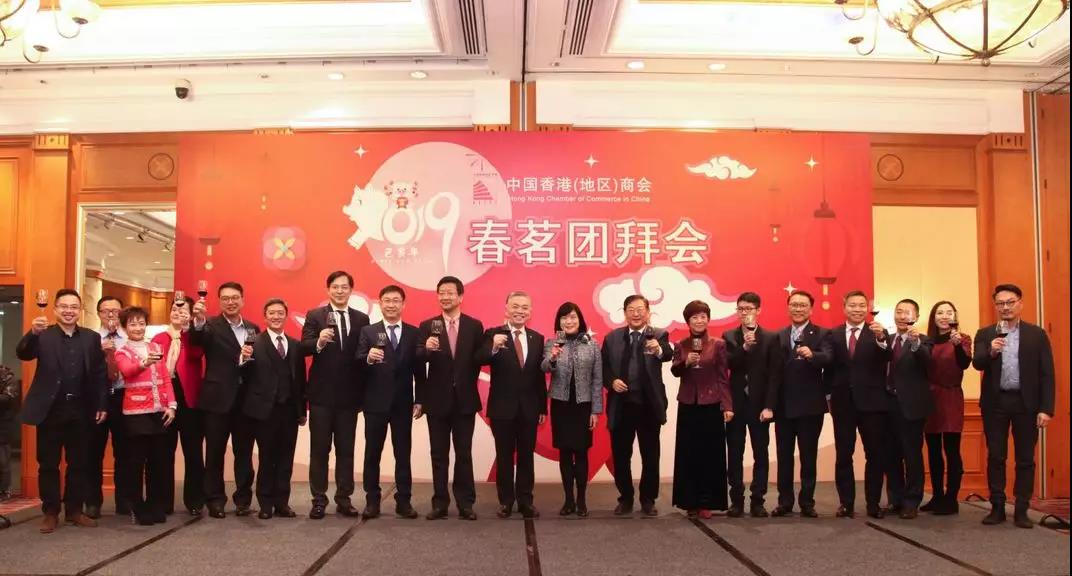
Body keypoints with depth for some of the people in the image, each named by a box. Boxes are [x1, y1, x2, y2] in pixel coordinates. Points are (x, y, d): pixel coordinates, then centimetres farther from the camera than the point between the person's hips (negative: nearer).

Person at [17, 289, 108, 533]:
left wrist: (102, 405, 1)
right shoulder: (43, 335, 1)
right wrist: (33, 333, -36)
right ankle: (50, 512, 14)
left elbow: (100, 374, 6)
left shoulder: (92, 338, 7)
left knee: (78, 464, 9)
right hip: (50, 409, -2)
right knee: (48, 464, 5)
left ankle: (74, 510, 20)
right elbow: (22, 354, -17)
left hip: (80, 410, 2)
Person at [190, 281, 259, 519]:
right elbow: (197, 340, -23)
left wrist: (253, 357, -12)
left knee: (244, 452, 8)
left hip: (246, 398, 3)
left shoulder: (253, 328, 12)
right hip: (218, 398, -3)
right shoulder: (211, 326, -1)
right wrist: (198, 321, -43)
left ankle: (243, 499, 17)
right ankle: (215, 500, 11)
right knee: (215, 452, 3)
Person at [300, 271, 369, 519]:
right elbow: (303, 348, -11)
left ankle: (344, 499, 14)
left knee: (346, 449, 7)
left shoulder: (362, 319, 7)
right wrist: (319, 342, -33)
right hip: (322, 393, -2)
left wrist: (364, 392, -1)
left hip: (349, 394, 2)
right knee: (319, 449, 3)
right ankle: (319, 500, 10)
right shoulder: (314, 316, 0)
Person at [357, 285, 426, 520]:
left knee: (403, 454, 5)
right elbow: (357, 365, -8)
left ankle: (404, 501, 10)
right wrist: (368, 358, -30)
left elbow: (419, 368, 4)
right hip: (376, 402, -1)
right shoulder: (368, 332, 1)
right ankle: (372, 501, 13)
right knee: (372, 453, 5)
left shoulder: (414, 333, 5)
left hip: (403, 403, 1)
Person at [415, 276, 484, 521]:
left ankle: (465, 503, 13)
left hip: (465, 399, 0)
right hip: (437, 399, 0)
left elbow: (478, 361, 2)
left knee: (464, 454, 6)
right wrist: (426, 349, -31)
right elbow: (417, 360, -11)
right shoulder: (428, 326, 0)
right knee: (439, 455, 7)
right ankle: (440, 503, 15)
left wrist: (468, 387, -1)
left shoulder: (474, 326, 1)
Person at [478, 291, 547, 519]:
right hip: (503, 407, -3)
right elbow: (479, 361, -22)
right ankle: (506, 501, 16)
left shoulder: (537, 338, 5)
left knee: (527, 456, 9)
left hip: (529, 408, 3)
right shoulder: (493, 334, -6)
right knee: (504, 456, 6)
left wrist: (543, 408, 6)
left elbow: (540, 376, 5)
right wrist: (493, 348, -41)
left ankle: (525, 501, 18)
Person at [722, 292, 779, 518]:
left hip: (759, 404, -1)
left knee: (761, 454, 2)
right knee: (735, 454, 4)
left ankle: (757, 500, 9)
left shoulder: (771, 338, 2)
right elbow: (727, 365, -8)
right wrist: (744, 347, -23)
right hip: (736, 403, 1)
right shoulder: (729, 336, 7)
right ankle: (736, 500, 10)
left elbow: (773, 375, -3)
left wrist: (769, 406, -10)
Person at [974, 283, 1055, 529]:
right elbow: (977, 363, -9)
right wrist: (990, 351, -30)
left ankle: (1021, 510, 12)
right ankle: (997, 507, 12)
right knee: (995, 457, 4)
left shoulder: (1037, 334, 3)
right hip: (995, 402, 1)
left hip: (1026, 403, -1)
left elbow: (1046, 374, 0)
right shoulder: (985, 334, 6)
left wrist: (1046, 408, -8)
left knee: (1025, 459, 4)